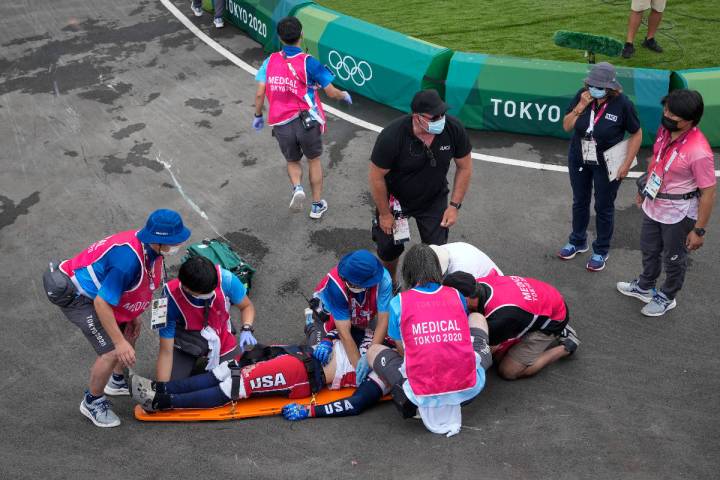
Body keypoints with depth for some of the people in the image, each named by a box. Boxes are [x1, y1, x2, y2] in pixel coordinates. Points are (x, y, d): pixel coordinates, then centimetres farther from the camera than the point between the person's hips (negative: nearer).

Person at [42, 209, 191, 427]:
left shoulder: (148, 246, -8)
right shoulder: (129, 259, -36)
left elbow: (132, 284, 12)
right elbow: (101, 303, -31)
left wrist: (134, 314, 17)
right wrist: (119, 343, -24)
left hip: (98, 288, 10)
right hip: (75, 295, -10)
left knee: (130, 330, 20)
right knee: (112, 352, -13)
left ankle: (117, 382, 44)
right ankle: (92, 402, 13)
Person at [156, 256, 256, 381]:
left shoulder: (225, 278, -30)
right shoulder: (171, 298, -32)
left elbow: (246, 306, -8)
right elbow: (166, 352, -25)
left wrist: (246, 330, -27)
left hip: (222, 341, 2)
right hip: (186, 346, -1)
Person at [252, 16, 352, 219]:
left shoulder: (270, 61, 1)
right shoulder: (308, 62, -8)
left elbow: (260, 93, -2)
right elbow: (331, 92, -4)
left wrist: (258, 116, 15)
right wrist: (344, 95, 18)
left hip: (281, 124, 2)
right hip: (307, 121, -2)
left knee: (292, 161, 24)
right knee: (314, 160, 21)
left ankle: (297, 187, -7)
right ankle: (317, 205, 26)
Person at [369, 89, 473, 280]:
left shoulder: (454, 129, -24)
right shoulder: (392, 135, -33)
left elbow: (464, 167, -8)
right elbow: (377, 177, -21)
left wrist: (454, 205, -9)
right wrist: (384, 214, -11)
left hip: (434, 199, 2)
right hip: (395, 198, -1)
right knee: (389, 248, 13)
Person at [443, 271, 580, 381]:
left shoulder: (498, 316, -40)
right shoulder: (480, 284, -22)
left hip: (553, 319, -7)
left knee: (509, 371, -7)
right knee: (498, 356, 5)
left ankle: (566, 347, 4)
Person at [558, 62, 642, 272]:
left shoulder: (623, 104, -22)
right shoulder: (582, 95, -13)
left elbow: (636, 134, -11)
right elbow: (566, 126, -8)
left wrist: (626, 164, -14)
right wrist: (581, 107, -23)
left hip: (606, 165, -4)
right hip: (578, 160, 4)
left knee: (604, 208, 11)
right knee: (579, 202, 21)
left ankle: (601, 251, 29)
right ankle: (578, 242, 42)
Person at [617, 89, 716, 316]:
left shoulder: (698, 152, -33)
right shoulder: (665, 130, -11)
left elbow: (708, 192, -25)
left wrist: (699, 230, -20)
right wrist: (644, 190, 19)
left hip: (678, 213, -7)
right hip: (653, 204, 7)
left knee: (673, 258, 17)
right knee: (649, 249, 28)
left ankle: (667, 297, 42)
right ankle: (645, 287, 53)